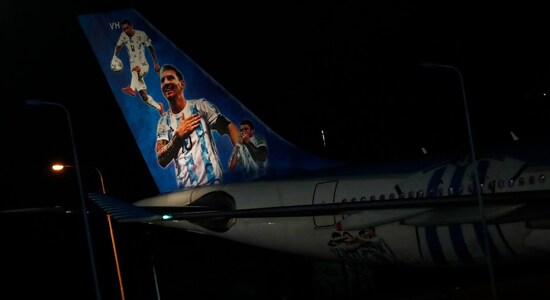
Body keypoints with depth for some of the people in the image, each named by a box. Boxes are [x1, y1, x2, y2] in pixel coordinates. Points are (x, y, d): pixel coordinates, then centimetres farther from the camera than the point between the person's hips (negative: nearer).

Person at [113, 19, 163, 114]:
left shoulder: (141, 35, -7)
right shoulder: (124, 36, 2)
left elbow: (151, 48, 2)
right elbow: (118, 46, 19)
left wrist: (156, 64, 2)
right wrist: (114, 57, 0)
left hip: (143, 65, -4)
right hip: (134, 68, 4)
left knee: (135, 68, -42)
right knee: (144, 96, -3)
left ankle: (132, 88, -65)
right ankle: (158, 107, 20)